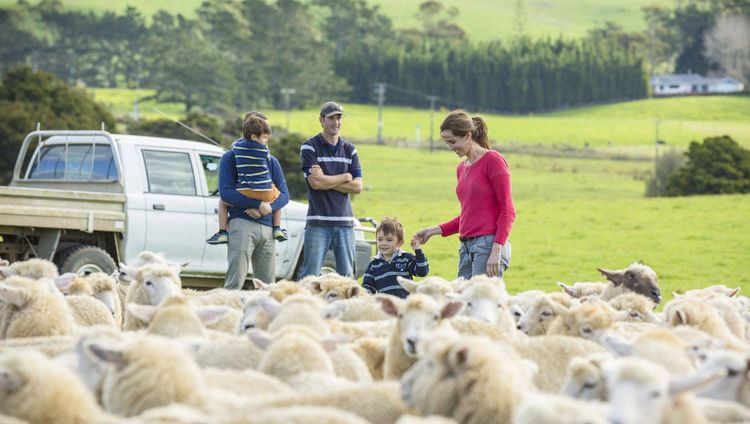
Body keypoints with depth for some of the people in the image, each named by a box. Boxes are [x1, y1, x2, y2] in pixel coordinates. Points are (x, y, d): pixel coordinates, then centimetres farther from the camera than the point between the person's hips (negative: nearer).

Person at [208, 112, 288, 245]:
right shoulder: (264, 149, -5)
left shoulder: (237, 145, 1)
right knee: (279, 196, 34)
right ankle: (277, 229, 28)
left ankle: (222, 232, 15)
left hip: (245, 193, 0)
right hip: (265, 194, 0)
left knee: (223, 202, 27)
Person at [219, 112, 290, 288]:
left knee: (267, 285, 2)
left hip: (267, 227, 5)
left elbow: (284, 194, 11)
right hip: (241, 225, -5)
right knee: (235, 282, -13)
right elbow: (226, 192, -7)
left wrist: (267, 208, -10)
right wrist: (259, 204, -13)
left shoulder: (271, 161, 17)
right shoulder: (231, 157, 4)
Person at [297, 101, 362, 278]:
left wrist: (327, 180, -6)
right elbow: (315, 183, -12)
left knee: (347, 276, 3)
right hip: (318, 221, -4)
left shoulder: (349, 149, 13)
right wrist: (345, 177, -1)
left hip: (345, 221, 4)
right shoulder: (309, 147, 0)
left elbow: (357, 186, 4)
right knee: (310, 275, -7)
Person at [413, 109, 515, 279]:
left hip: (489, 245, -7)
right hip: (466, 247, 7)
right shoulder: (462, 168, 17)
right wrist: (434, 231, 18)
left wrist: (497, 250, -16)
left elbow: (507, 211, -8)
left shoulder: (493, 160, -5)